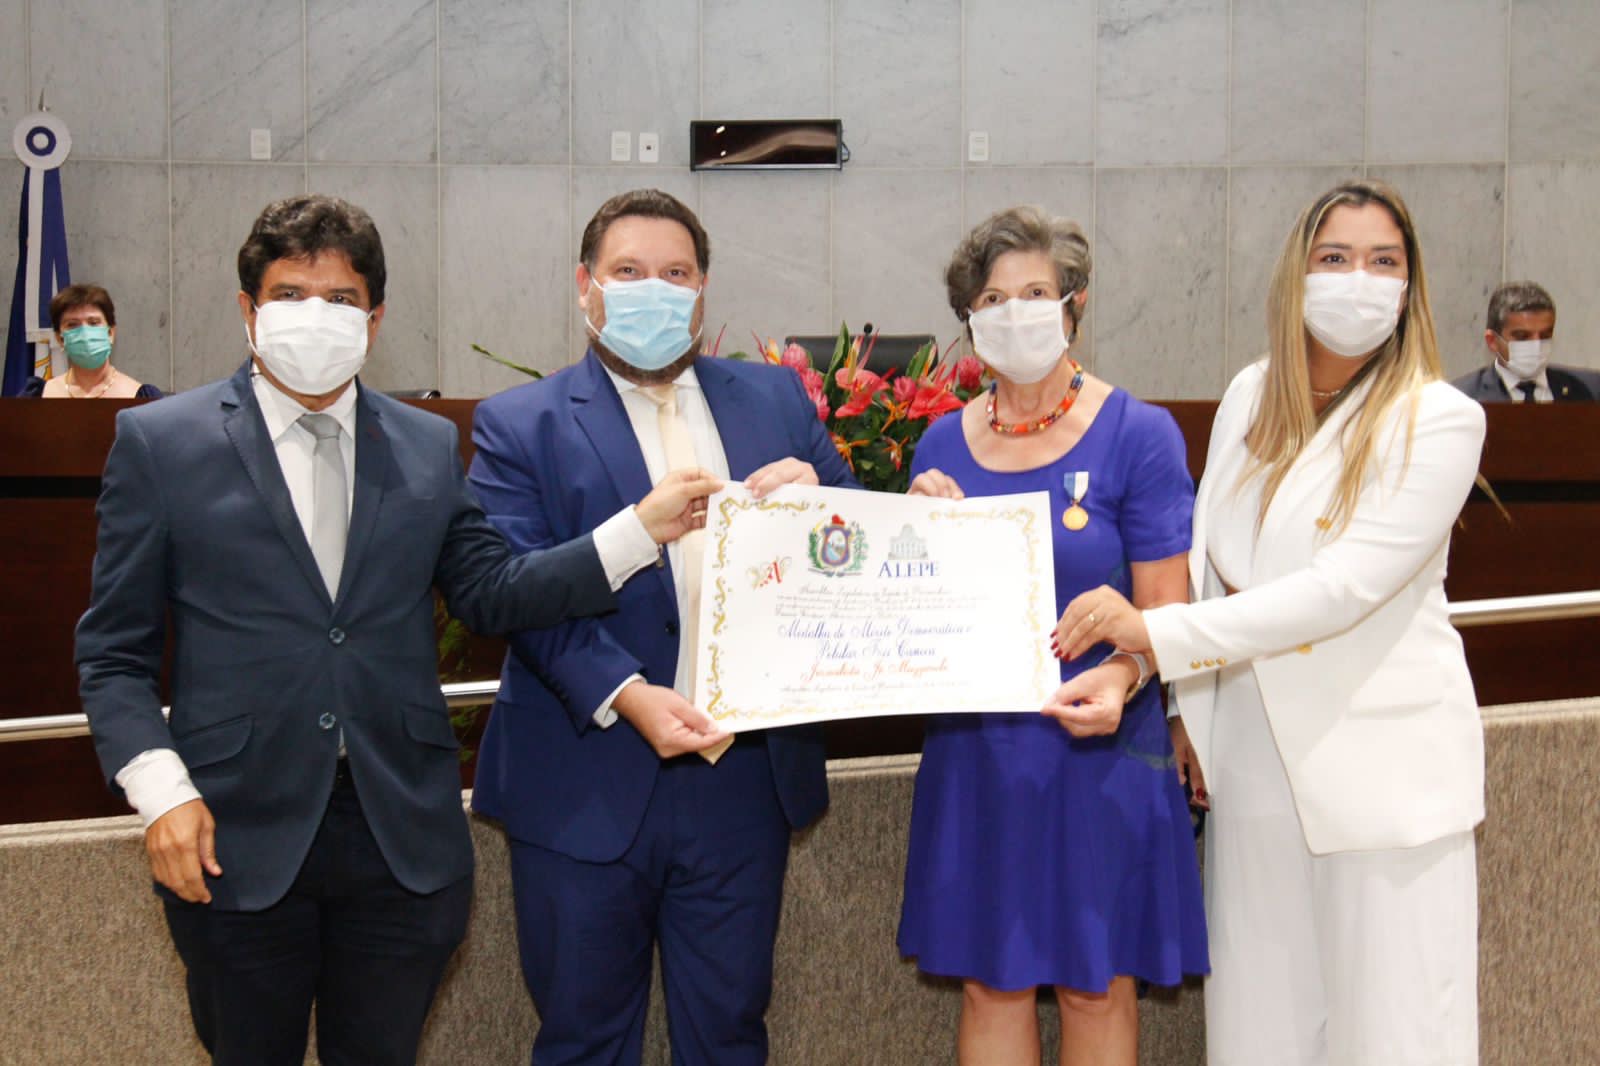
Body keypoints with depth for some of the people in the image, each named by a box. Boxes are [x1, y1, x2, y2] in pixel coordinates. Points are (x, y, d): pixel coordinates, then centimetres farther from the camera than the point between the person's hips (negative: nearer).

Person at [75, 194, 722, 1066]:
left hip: (403, 832, 3)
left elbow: (491, 594, 3)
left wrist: (643, 527, -6)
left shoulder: (428, 446, 8)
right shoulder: (159, 442, -1)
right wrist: (161, 791, -12)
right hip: (238, 839, -2)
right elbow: (114, 650, 0)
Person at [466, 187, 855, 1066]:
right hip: (590, 787, -2)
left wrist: (815, 498, -15)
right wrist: (624, 694, -26)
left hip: (744, 785, 3)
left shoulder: (777, 401, 9)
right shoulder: (520, 426, -2)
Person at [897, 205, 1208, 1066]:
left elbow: (1163, 609, -7)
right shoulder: (944, 445, 6)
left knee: (1096, 987, 7)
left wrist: (1119, 677, -28)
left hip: (1098, 750, -3)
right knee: (990, 983, 10)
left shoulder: (1137, 434, -6)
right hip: (975, 755, 3)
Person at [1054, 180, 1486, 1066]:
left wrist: (1157, 633, -23)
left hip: (1382, 759, -4)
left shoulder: (1439, 420, -9)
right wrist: (1193, 710, 4)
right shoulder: (1252, 395, 7)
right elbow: (1206, 562, 11)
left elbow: (1346, 586, -19)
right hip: (1253, 752, 4)